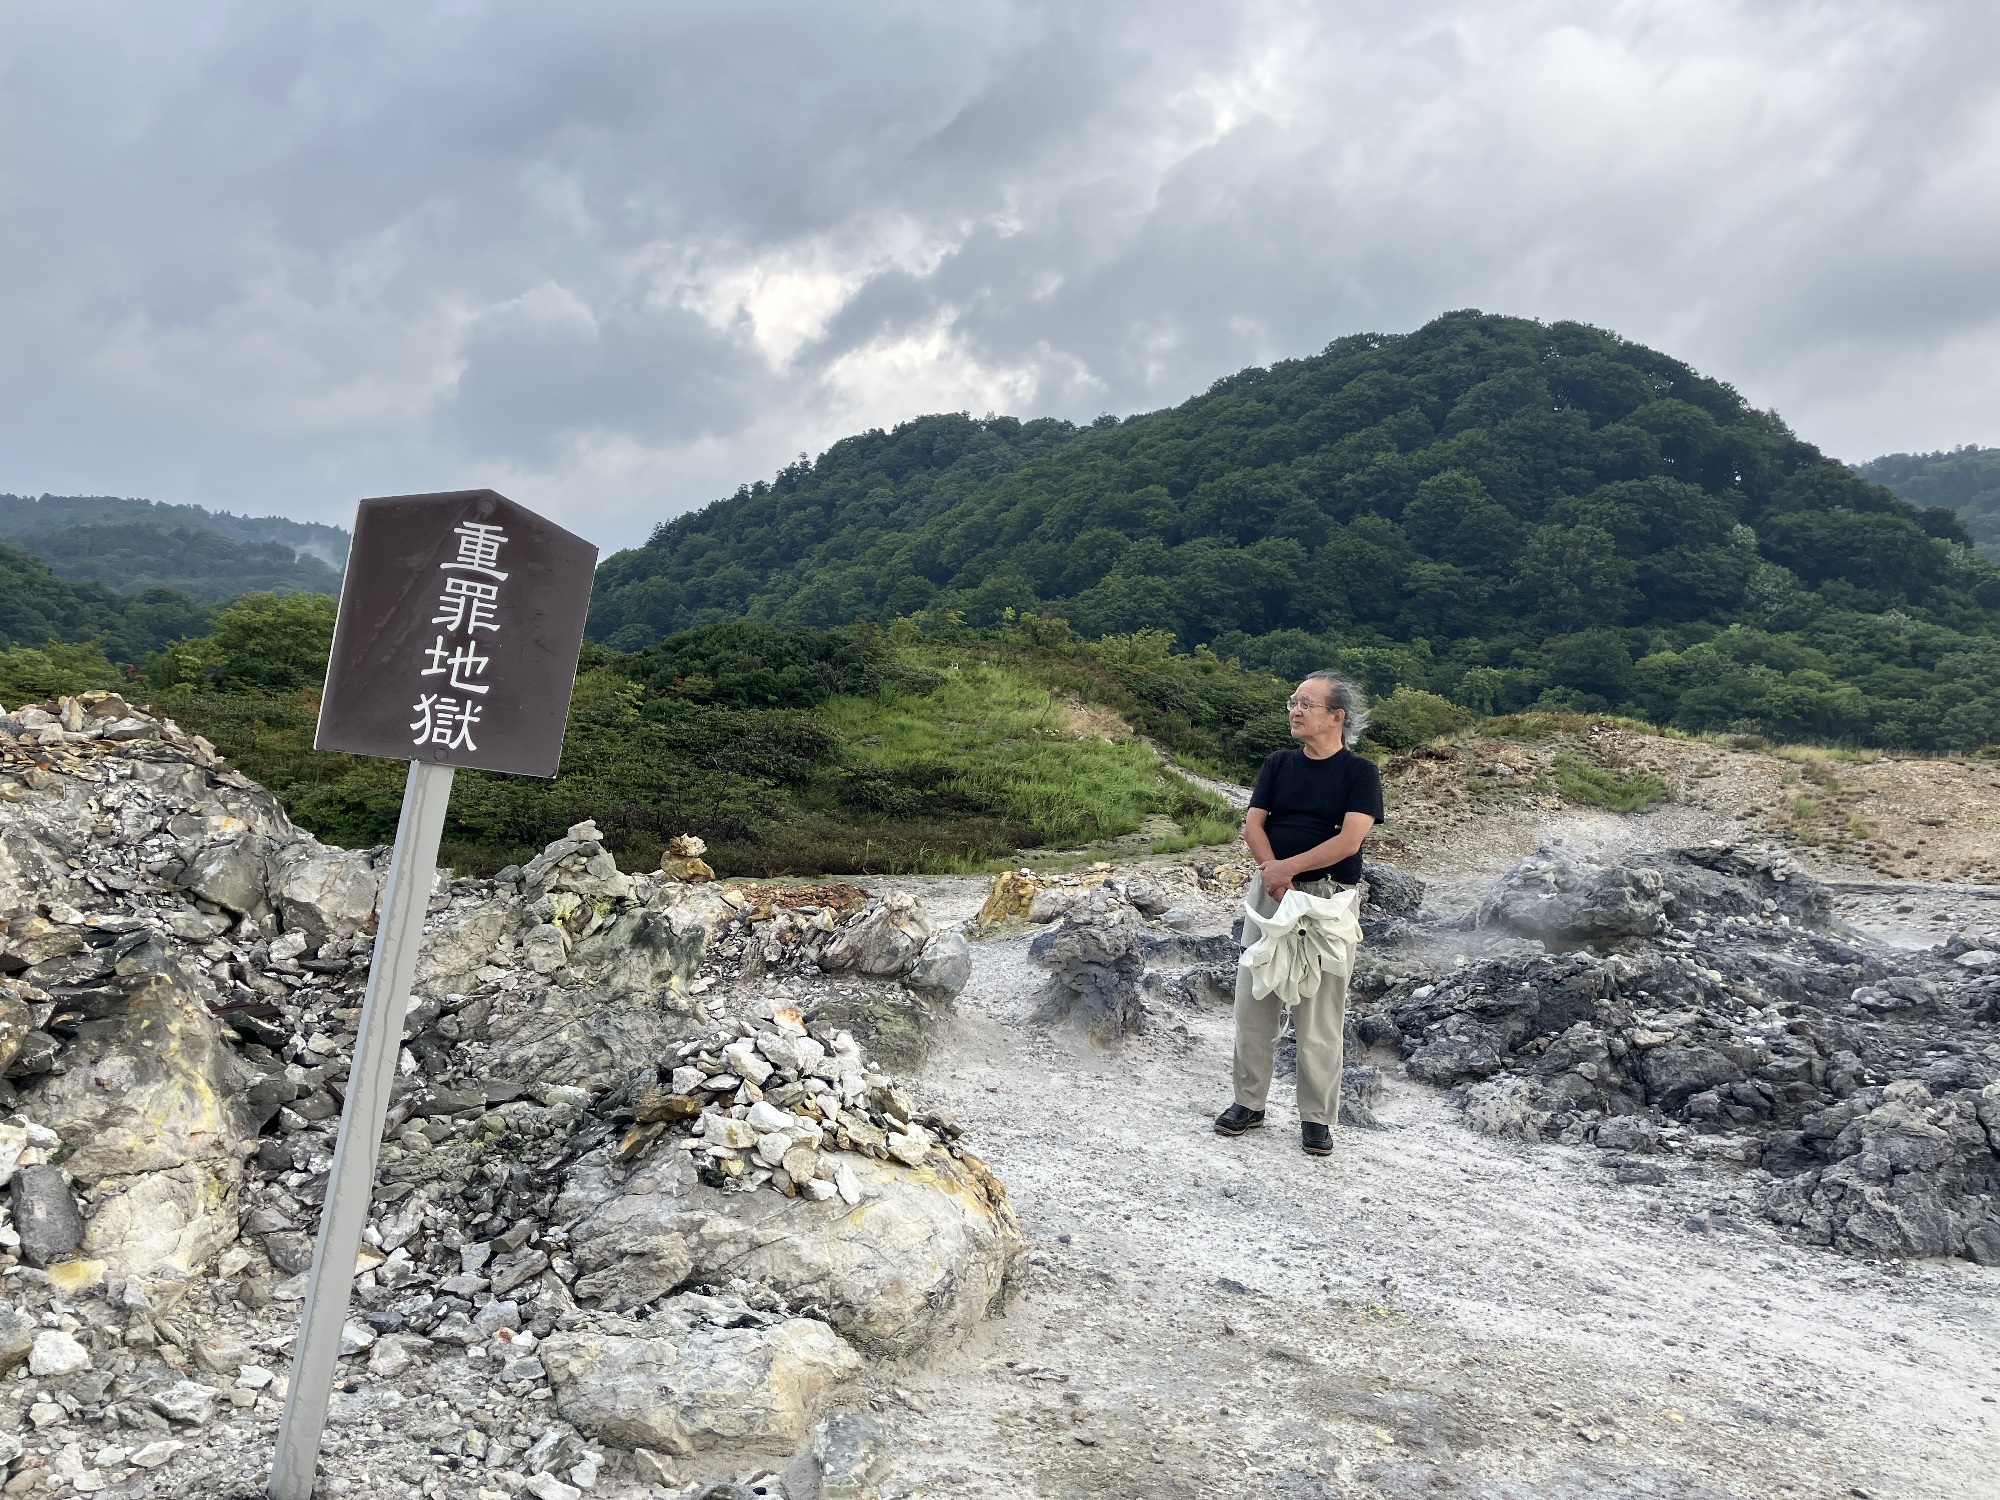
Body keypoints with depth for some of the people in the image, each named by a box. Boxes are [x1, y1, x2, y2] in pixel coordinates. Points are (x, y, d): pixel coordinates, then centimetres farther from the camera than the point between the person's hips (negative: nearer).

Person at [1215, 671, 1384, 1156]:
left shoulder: (1360, 772, -4)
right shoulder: (1278, 764, 9)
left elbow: (1349, 840, -15)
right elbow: (1253, 824, 2)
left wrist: (1287, 868, -18)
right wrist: (1273, 875, -15)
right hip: (1270, 892, 4)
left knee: (1320, 1012, 1)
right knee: (1254, 1001, 7)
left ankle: (1317, 1117, 12)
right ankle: (1249, 1102, 20)